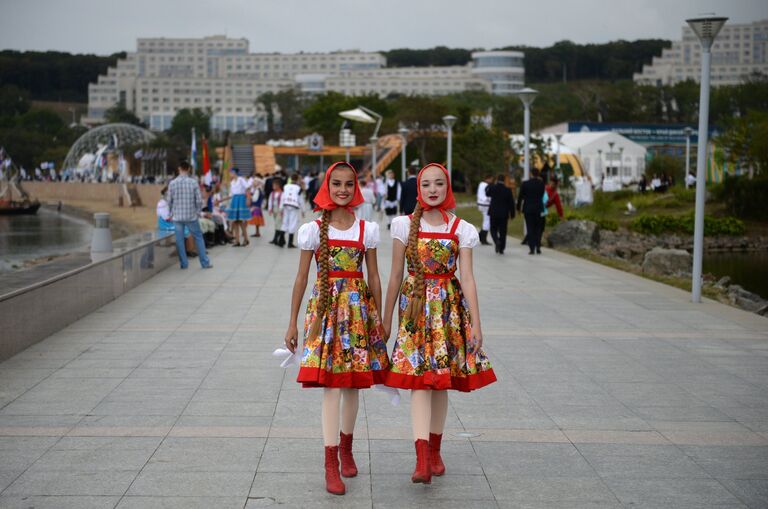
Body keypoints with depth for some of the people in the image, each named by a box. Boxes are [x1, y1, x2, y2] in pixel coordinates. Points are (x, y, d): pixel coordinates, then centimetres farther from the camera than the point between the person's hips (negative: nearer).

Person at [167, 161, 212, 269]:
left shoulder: (172, 183, -4)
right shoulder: (193, 182, -7)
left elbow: (169, 201, 2)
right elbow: (199, 200, -6)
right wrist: (198, 211, 11)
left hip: (177, 216, 1)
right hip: (191, 216, -1)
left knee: (179, 240, 9)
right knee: (198, 237, 9)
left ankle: (184, 263, 11)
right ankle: (205, 263, 9)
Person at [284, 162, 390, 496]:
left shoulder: (367, 229, 4)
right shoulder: (313, 229, -1)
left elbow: (374, 277, 9)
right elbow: (301, 278, 3)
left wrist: (378, 320, 9)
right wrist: (293, 323, 3)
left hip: (358, 307, 2)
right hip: (325, 307, -2)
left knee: (352, 383, 9)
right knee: (331, 386, -7)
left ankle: (346, 448, 29)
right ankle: (331, 465, -5)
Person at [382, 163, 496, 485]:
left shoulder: (461, 229, 1)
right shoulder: (405, 225, 1)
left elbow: (467, 278, -1)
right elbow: (395, 276, 5)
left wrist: (475, 324, -6)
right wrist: (386, 320, 7)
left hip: (449, 306, 1)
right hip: (415, 305, -1)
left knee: (441, 380, 7)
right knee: (418, 380, -10)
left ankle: (434, 451, 21)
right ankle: (422, 458, -18)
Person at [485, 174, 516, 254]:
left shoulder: (492, 188, -8)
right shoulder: (508, 190, -7)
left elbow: (487, 194, 14)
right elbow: (511, 203, -3)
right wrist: (512, 214, 6)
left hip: (493, 213, 0)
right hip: (504, 214, 0)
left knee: (493, 229, 12)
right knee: (503, 231, 9)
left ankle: (497, 241, -17)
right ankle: (501, 249, 10)